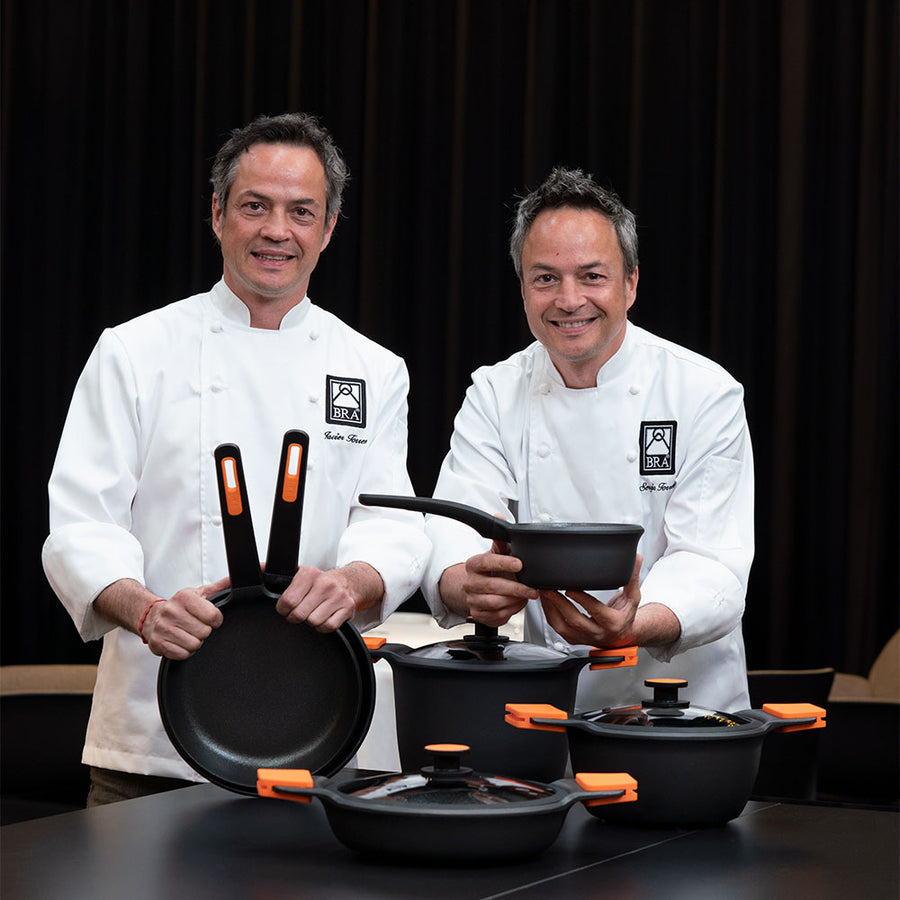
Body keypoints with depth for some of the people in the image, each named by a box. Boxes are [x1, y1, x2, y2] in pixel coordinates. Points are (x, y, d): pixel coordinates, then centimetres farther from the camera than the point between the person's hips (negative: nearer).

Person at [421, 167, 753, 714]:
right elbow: (454, 526, -7)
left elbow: (711, 562, -13)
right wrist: (468, 586, -32)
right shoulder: (495, 396, 6)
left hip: (686, 697, -2)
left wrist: (633, 626, -35)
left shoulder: (705, 395, -4)